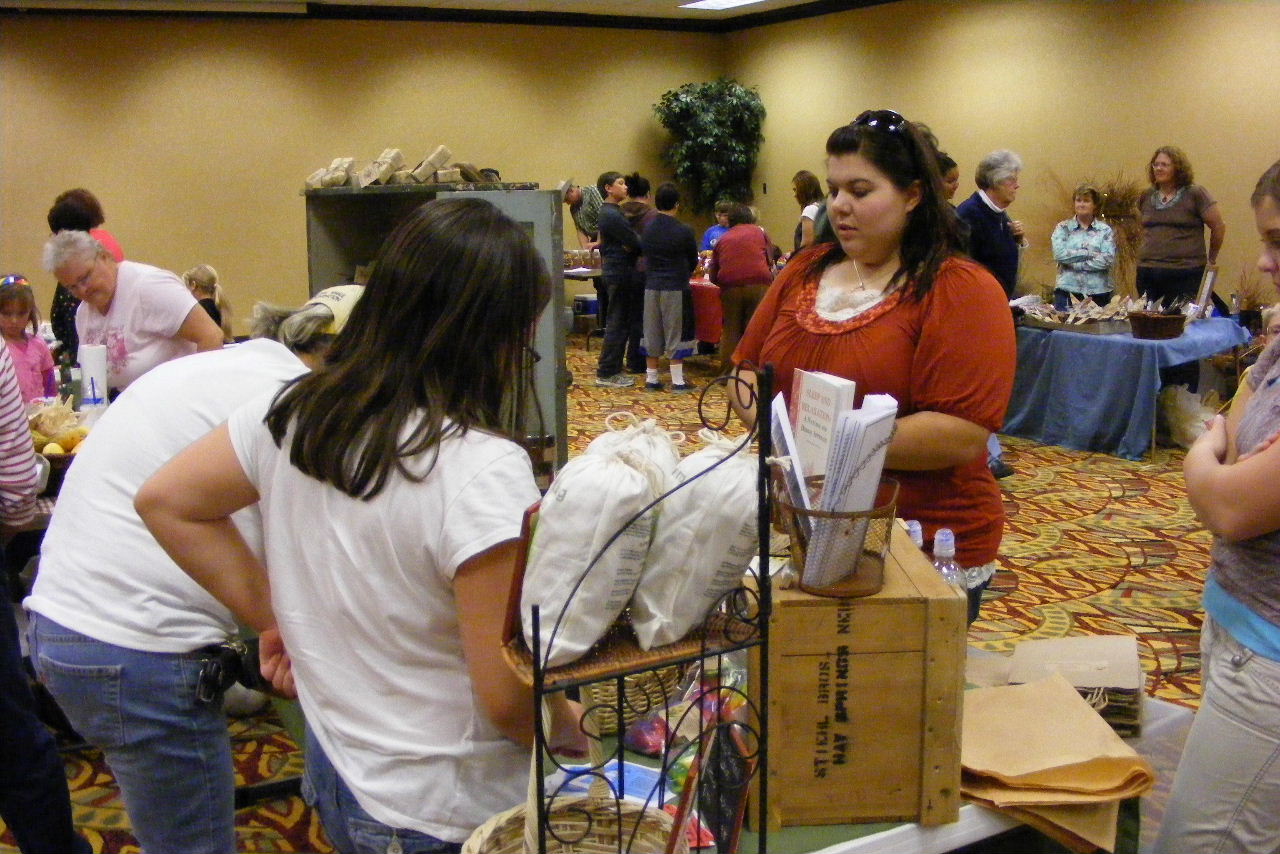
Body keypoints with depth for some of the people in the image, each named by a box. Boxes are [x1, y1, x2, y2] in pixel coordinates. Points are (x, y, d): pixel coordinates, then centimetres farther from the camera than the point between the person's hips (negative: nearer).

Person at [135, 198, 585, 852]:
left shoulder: (295, 413, -7)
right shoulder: (485, 472, -28)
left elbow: (164, 501, 6)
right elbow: (509, 699, -25)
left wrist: (278, 616, 5)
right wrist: (574, 730, -4)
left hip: (333, 771, 6)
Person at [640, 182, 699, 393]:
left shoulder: (647, 229, 2)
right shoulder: (684, 231, -10)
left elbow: (644, 255, 9)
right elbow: (693, 261, 3)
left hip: (651, 286, 4)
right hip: (676, 288, -4)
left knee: (651, 334, 11)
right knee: (675, 334, 2)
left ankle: (651, 379, 16)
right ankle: (678, 381, 4)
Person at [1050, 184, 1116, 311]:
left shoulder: (1105, 230, 7)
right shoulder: (1063, 228, 8)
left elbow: (1108, 259, -7)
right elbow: (1059, 254, -8)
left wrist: (1074, 263, -9)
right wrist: (1089, 253, -8)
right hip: (1067, 292, 0)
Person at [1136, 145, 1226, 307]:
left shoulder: (1195, 194, -3)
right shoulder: (1147, 197, 12)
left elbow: (1219, 227, 0)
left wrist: (1211, 259, 9)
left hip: (1185, 274, -5)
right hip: (1147, 272, 5)